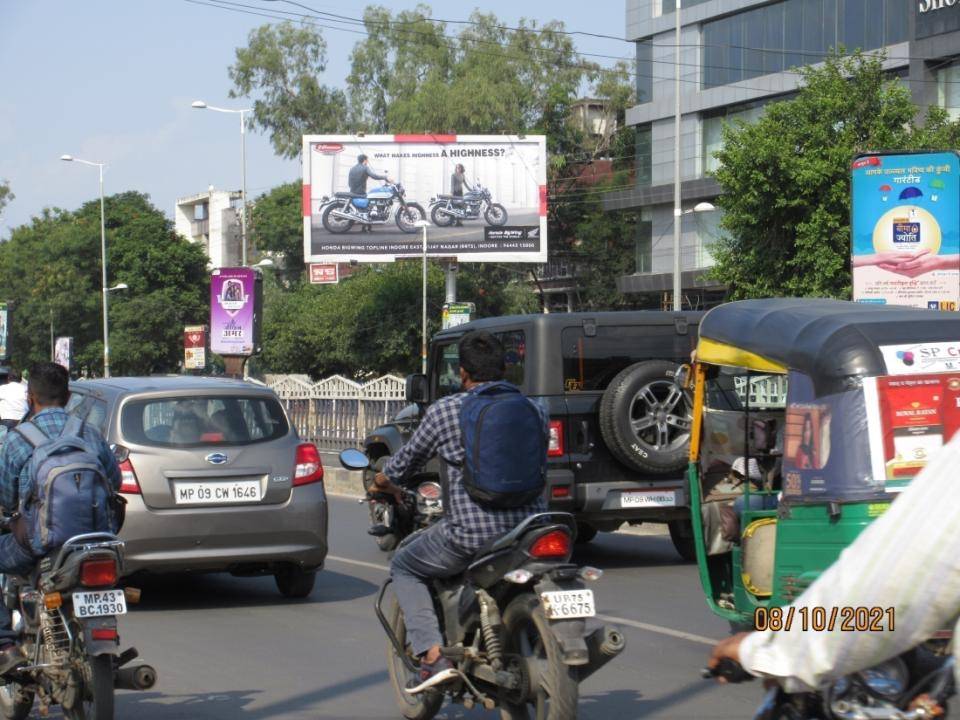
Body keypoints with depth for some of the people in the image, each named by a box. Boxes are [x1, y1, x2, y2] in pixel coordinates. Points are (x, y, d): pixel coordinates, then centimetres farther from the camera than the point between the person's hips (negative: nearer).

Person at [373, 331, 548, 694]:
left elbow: (410, 457, 10)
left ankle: (432, 655, 1)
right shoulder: (534, 411, 8)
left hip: (471, 532, -4)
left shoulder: (445, 411, -3)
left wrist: (385, 479, 33)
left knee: (404, 567, 19)